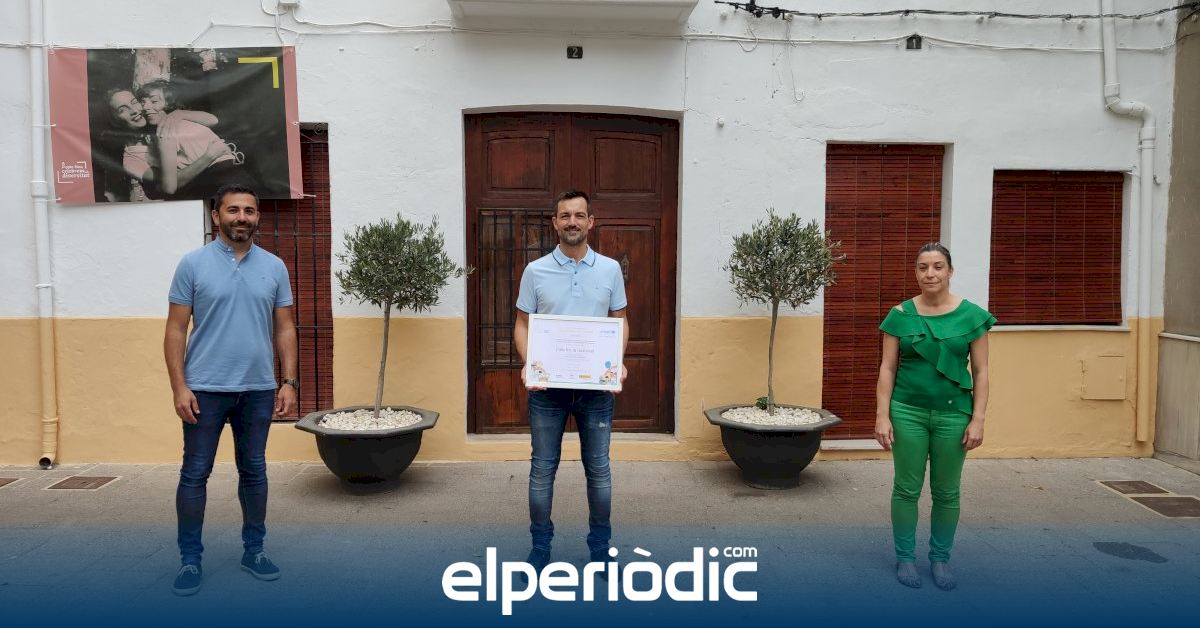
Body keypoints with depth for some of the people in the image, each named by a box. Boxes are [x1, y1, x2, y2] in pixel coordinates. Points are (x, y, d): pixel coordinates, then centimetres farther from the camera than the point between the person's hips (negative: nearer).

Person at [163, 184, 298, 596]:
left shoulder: (274, 267, 5)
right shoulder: (193, 264, -3)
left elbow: (284, 329, 7)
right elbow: (176, 330, -4)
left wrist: (289, 381, -1)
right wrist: (179, 386, -11)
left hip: (258, 389, 3)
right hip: (205, 389, -2)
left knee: (254, 472, 11)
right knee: (195, 474, 4)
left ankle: (253, 550, 24)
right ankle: (190, 558, 16)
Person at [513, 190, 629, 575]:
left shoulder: (610, 269, 3)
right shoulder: (535, 271, 0)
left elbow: (619, 323, 7)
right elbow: (522, 325, 3)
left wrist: (618, 362, -10)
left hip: (596, 386, 1)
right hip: (547, 386, 0)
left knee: (598, 469, 9)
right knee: (542, 468, 7)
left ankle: (600, 545, 23)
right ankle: (540, 545, 22)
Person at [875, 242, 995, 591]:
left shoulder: (971, 315, -2)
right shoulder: (900, 315, -2)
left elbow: (981, 372, 0)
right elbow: (887, 368, 0)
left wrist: (978, 419, -6)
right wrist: (882, 415, -6)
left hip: (953, 414, 0)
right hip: (908, 412, 0)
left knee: (946, 492, 9)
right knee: (907, 488, 6)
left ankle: (940, 558, 26)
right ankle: (905, 557, 21)